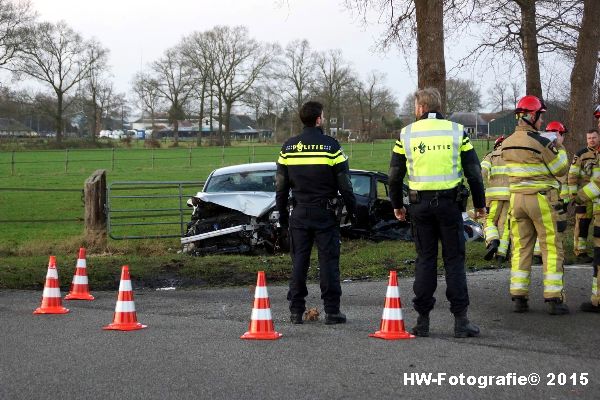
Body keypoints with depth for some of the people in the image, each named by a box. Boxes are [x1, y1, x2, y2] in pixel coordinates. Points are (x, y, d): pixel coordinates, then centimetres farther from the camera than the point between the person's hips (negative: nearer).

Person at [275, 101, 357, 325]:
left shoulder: (288, 148, 4)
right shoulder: (331, 146, -6)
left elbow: (281, 186, 9)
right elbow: (344, 183, -5)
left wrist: (282, 214, 17)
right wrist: (351, 209, 5)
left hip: (299, 213, 3)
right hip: (324, 213, -3)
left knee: (299, 260, 7)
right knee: (329, 260, 1)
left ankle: (296, 310, 7)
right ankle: (332, 310, 0)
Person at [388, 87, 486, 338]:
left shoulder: (406, 134, 3)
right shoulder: (456, 131, 2)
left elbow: (395, 176, 6)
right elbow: (474, 172, 2)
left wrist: (397, 205, 19)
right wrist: (480, 204, 11)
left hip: (420, 204, 1)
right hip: (450, 203, -1)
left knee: (425, 259, 8)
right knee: (454, 260, 3)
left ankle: (423, 320, 7)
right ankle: (460, 320, -1)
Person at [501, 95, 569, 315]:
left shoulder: (507, 143, 6)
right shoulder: (540, 142, -14)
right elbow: (560, 169, -6)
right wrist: (559, 147, 9)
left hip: (516, 198, 6)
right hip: (541, 198, -6)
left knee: (520, 248, 10)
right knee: (552, 249, 1)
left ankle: (518, 297, 7)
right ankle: (554, 300, -1)